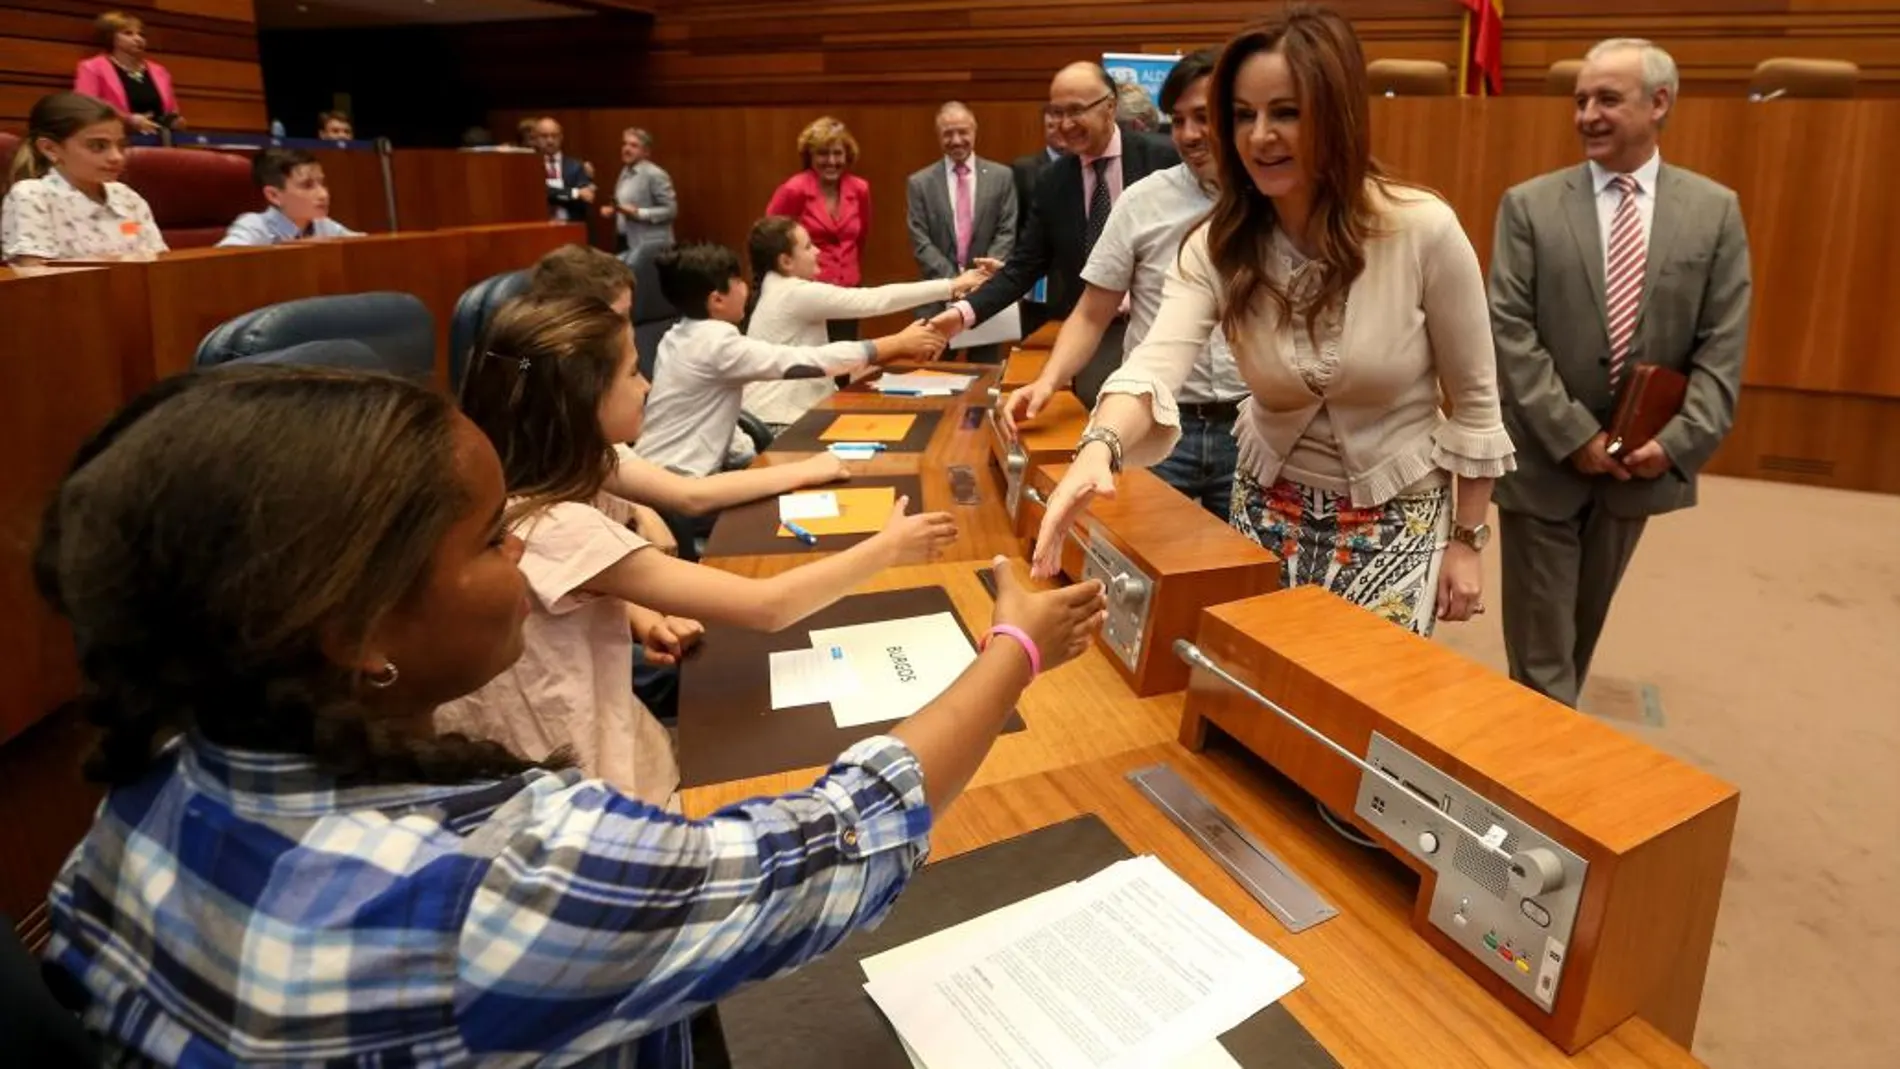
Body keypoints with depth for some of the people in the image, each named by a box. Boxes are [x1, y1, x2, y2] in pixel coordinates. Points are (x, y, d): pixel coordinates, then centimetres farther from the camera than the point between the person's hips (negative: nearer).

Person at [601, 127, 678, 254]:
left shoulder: (655, 175, -11)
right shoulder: (626, 172, 14)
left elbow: (670, 209, -15)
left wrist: (638, 213, -21)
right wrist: (612, 210, 4)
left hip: (650, 246, -8)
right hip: (627, 242, 8)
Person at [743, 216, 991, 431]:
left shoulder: (781, 289, 11)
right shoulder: (795, 294, -19)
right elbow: (873, 301, -21)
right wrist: (951, 286, -18)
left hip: (782, 413, 9)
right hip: (777, 423, -9)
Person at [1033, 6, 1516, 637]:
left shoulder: (1424, 230, -19)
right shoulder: (1219, 246, -13)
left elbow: (1474, 402, -8)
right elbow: (1155, 365, -31)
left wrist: (1466, 540, -3)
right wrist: (1099, 449, -52)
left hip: (1397, 516, -2)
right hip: (1270, 506, 3)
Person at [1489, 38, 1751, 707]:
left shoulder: (1715, 210, 3)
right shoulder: (1528, 206, -3)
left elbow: (1723, 345, 0)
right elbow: (1509, 332, -10)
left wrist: (1679, 441, -13)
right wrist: (1574, 435, -16)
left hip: (1643, 462, 3)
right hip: (1544, 460, -2)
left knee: (1583, 627, 18)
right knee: (1541, 645, 4)